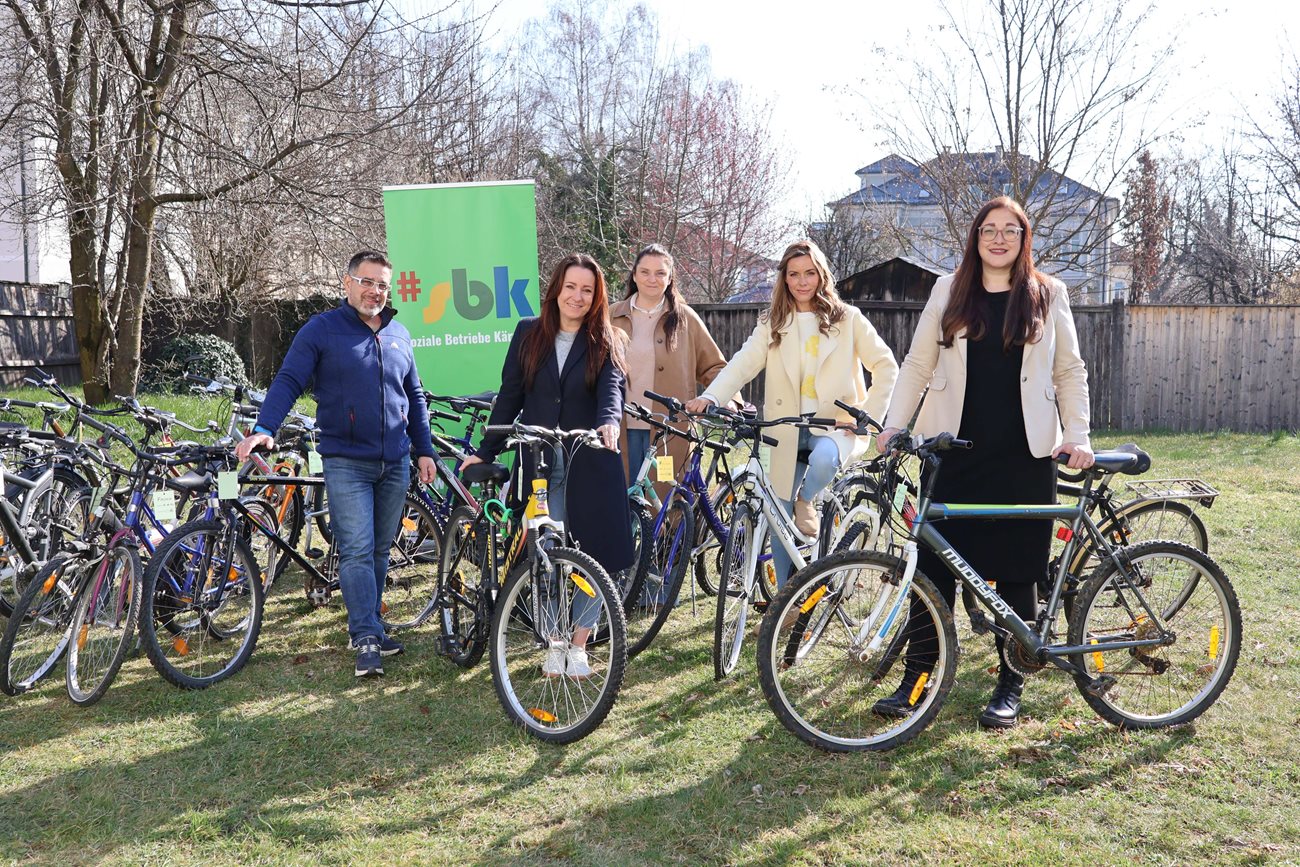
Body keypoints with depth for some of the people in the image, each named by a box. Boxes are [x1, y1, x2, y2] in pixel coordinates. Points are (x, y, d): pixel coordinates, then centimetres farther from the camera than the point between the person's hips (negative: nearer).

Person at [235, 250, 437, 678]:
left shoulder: (398, 335, 12)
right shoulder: (321, 330, -2)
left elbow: (414, 395, 18)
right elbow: (288, 382, -8)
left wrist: (424, 450, 13)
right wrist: (264, 429, -23)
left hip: (395, 463, 5)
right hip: (346, 462, -5)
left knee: (380, 549, 12)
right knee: (357, 551, -9)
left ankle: (371, 626, 23)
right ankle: (367, 639, -4)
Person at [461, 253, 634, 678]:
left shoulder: (605, 342, 3)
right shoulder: (529, 334, 7)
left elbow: (612, 387, -14)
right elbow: (509, 397, 10)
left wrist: (610, 421, -36)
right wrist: (485, 452, 8)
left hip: (590, 464, -1)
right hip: (540, 464, 1)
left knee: (595, 557, 0)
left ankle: (578, 646, 18)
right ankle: (554, 644, 21)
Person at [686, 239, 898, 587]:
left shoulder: (847, 318, 4)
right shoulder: (772, 324, 8)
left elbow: (886, 366, 2)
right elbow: (743, 363, -8)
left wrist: (869, 416, -9)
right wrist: (710, 397, -25)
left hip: (834, 424, -2)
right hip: (788, 433, 2)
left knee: (823, 458, -39)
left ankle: (806, 500, -7)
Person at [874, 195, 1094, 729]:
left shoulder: (1047, 295, 7)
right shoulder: (949, 291, 9)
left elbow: (1070, 371, 9)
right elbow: (918, 364, 9)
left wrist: (1077, 437, -1)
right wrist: (894, 423, -2)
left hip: (1024, 455, -1)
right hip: (954, 450, 1)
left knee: (1015, 570, 4)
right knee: (934, 564, 0)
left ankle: (1010, 688, 17)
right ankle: (916, 679, 10)